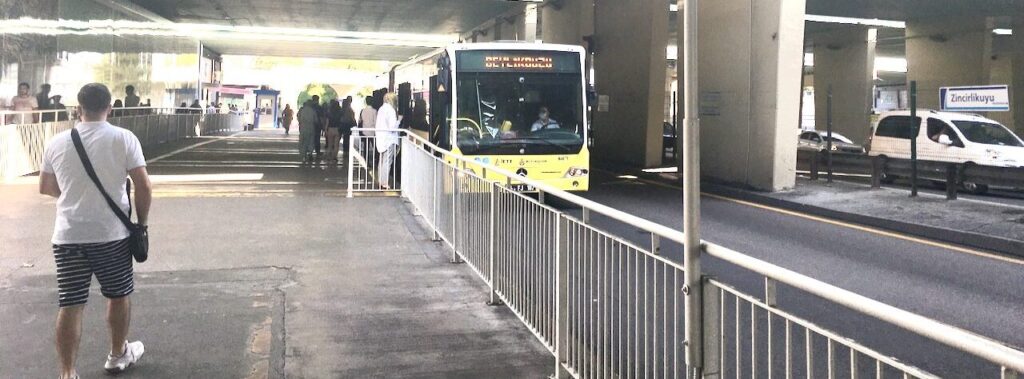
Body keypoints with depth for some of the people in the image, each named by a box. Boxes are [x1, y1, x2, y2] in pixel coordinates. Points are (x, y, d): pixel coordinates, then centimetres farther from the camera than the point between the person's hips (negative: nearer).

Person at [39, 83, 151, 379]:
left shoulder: (57, 143, 4)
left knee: (69, 306, 4)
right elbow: (144, 187, -10)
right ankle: (118, 355, 33)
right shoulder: (123, 138, -6)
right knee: (118, 295, 18)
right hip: (112, 234, -2)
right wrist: (142, 223, 3)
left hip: (68, 235, 2)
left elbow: (45, 188, 16)